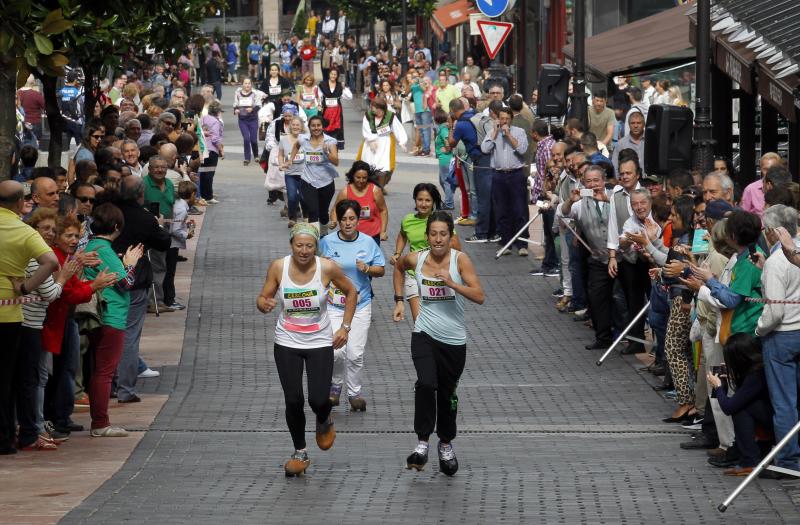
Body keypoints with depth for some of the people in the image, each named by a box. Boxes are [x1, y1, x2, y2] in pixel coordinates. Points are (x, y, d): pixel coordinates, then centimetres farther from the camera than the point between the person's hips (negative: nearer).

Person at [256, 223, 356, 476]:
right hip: (287, 343, 1)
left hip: (320, 342, -1)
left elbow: (351, 293, 3)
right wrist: (264, 305, -27)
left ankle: (324, 422, 28)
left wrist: (345, 327, -2)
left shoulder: (328, 268, -14)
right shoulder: (278, 267, -11)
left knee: (318, 400, -11)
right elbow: (262, 299, -3)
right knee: (293, 400, -1)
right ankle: (300, 453, 22)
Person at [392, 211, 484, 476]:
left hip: (454, 339, 0)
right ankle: (422, 442, -16)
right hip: (424, 334, 0)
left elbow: (479, 297, -19)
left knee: (447, 392, 13)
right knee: (426, 383, -23)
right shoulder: (416, 259, -3)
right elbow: (398, 267, 22)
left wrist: (452, 283, -31)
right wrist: (399, 300, 16)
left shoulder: (460, 260, -10)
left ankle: (446, 444, 34)